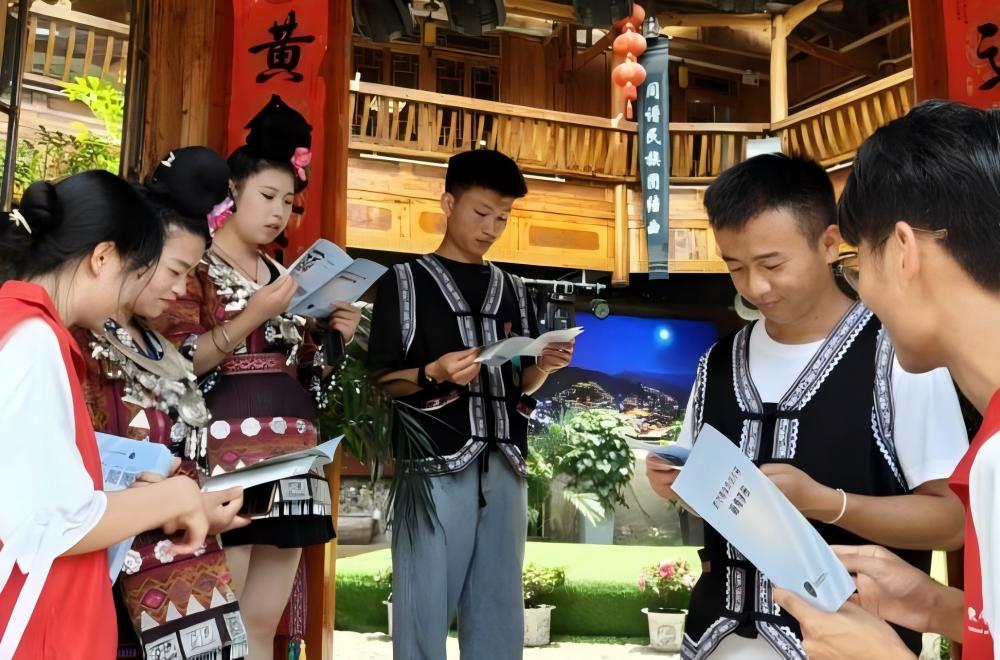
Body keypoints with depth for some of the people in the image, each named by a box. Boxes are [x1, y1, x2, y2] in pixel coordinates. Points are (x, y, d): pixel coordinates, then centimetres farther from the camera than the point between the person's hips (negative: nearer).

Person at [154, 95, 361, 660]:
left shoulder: (286, 277, 19)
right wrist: (253, 316, -16)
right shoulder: (194, 266, 1)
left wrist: (336, 338, 4)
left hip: (290, 462, 6)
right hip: (224, 458, -6)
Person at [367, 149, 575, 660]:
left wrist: (544, 366, -2)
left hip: (503, 465, 5)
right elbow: (380, 381, 0)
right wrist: (434, 374, -18)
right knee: (425, 603, -1)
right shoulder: (406, 282, 4)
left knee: (499, 606, 8)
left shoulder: (512, 291, 18)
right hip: (435, 463, -4)